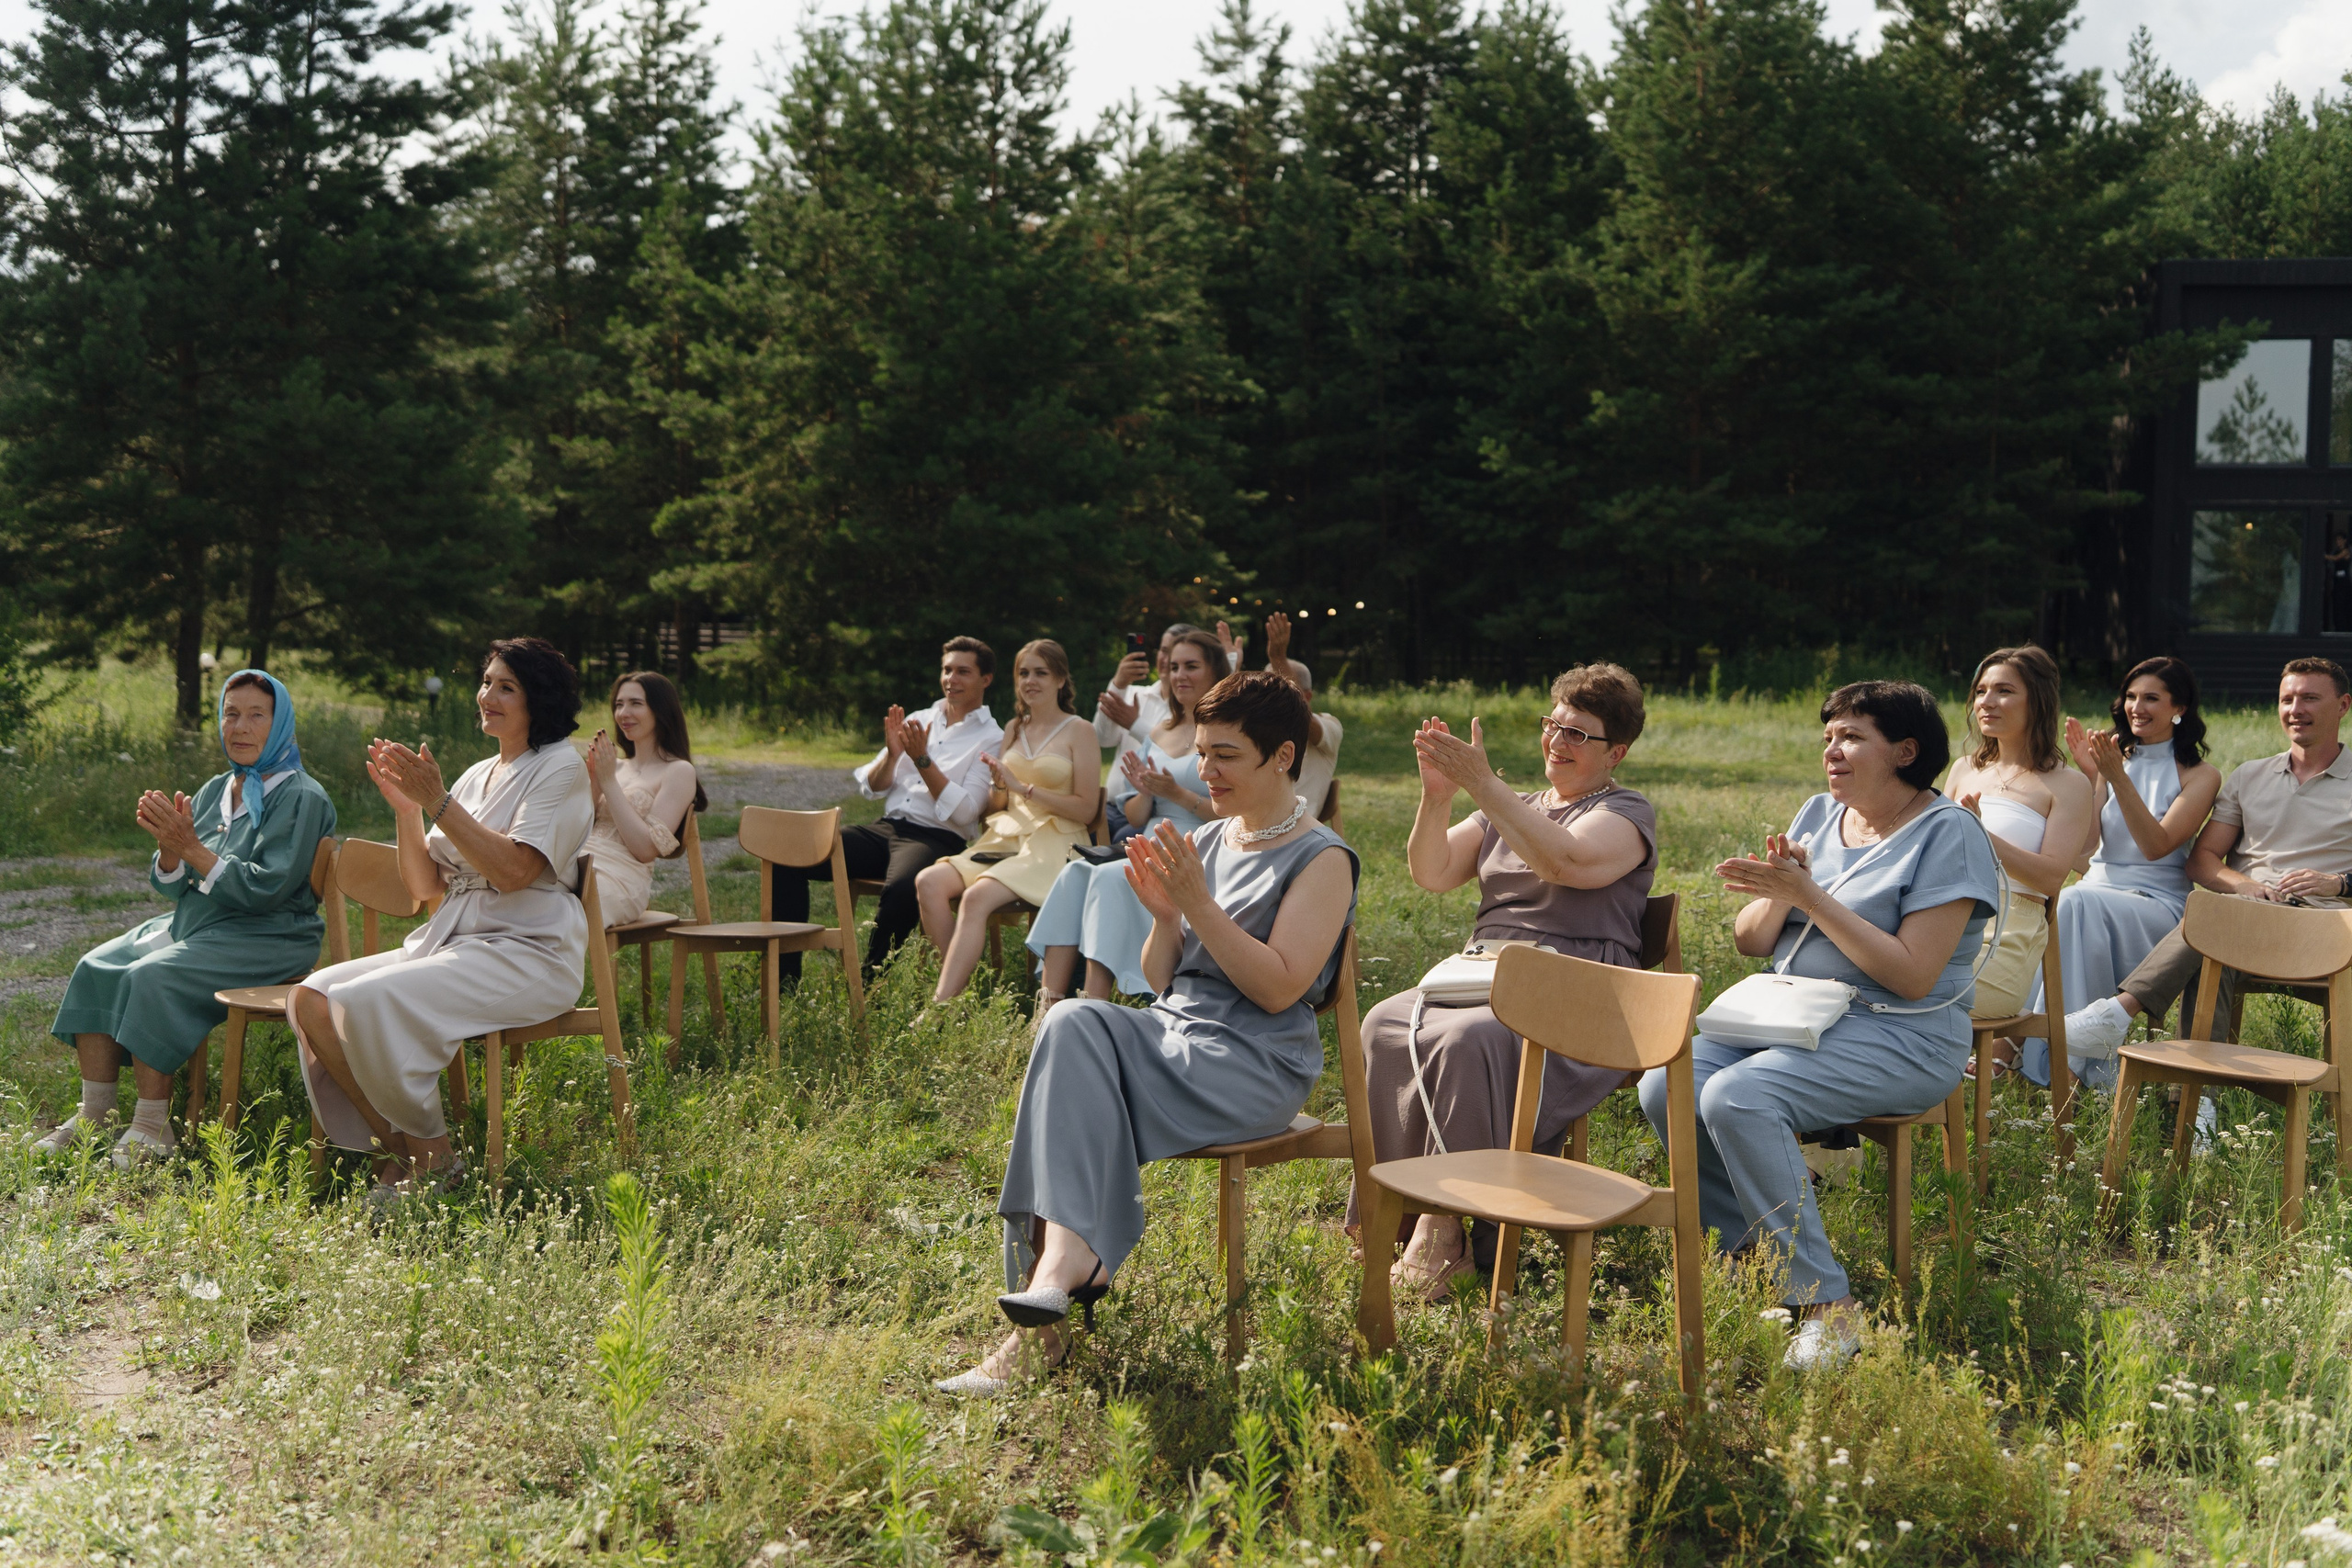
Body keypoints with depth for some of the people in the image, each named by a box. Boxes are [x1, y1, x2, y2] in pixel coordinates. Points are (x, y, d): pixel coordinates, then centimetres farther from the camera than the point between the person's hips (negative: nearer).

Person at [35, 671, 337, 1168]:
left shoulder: (301, 798, -10)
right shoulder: (215, 791, 12)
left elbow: (266, 889, -19)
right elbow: (172, 886, 10)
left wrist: (192, 848, -20)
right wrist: (170, 845, -12)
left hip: (265, 938, -8)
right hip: (193, 923, 8)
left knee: (151, 978, -27)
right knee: (95, 969, -10)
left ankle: (153, 1127, -20)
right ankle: (94, 1115, -6)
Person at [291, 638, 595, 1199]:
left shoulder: (561, 768, -4)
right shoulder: (477, 775, 18)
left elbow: (513, 871, -19)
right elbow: (425, 886, 14)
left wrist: (437, 801, -18)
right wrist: (406, 807, 0)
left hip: (526, 952, -8)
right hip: (450, 941, 8)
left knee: (369, 1001, -27)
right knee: (313, 998, -10)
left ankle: (433, 1155, -11)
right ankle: (392, 1147, -5)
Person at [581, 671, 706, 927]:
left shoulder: (678, 771, 4)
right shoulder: (616, 765, 25)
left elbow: (647, 849, -8)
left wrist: (608, 781, -6)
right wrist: (593, 779, 4)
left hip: (620, 876, -6)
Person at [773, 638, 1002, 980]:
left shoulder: (991, 739, 2)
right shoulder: (917, 720, 19)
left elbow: (964, 812, -10)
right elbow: (871, 789, 16)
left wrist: (922, 760, -15)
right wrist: (892, 754, -4)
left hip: (937, 839, -6)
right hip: (885, 828, 6)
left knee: (901, 890, -40)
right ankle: (784, 981, -14)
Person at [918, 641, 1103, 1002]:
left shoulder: (1078, 732, 0)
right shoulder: (1015, 729, 17)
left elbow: (1086, 809, -8)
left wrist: (1023, 787, -12)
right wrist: (999, 785, -3)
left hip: (1054, 844, -6)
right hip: (1005, 837, 6)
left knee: (976, 897, -31)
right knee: (929, 882, -21)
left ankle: (943, 1003, -30)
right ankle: (958, 983, -16)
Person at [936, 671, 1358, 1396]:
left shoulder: (1322, 860, -3)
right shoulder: (1206, 841, 18)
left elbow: (1279, 988, -14)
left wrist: (1197, 902, -16)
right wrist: (1164, 915, -2)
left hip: (1255, 1063, -6)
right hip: (1170, 1032, 7)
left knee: (1069, 1092, -26)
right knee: (1074, 1022, -27)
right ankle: (1066, 1258, -32)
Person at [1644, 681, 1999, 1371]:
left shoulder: (1947, 834, -8)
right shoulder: (1819, 815, 14)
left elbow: (1912, 977, -18)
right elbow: (1749, 942, 11)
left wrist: (1810, 896, -18)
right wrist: (1778, 892, -11)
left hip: (1900, 1038, -7)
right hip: (1789, 1015, 7)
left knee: (1738, 1097, -31)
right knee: (1665, 1085, -18)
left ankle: (1825, 1307, -23)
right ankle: (1750, 1250, -3)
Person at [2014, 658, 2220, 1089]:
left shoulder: (2200, 776, 4)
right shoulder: (2116, 759, 15)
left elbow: (2156, 846, -11)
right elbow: (2085, 844, 4)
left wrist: (2118, 778, -18)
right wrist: (2089, 775, -8)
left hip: (2159, 904, -3)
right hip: (2098, 888, 4)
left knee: (2078, 903, -36)